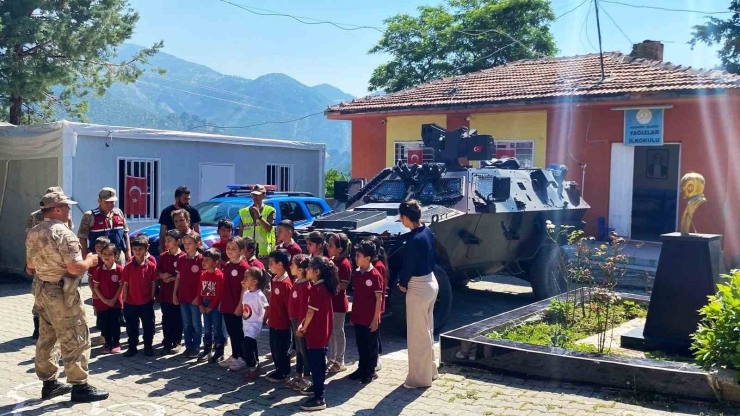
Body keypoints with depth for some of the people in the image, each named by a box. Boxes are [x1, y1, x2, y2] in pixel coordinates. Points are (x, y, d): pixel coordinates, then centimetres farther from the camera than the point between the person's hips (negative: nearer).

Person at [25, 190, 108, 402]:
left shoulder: (33, 233, 8)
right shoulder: (63, 233, -19)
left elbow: (30, 267, 16)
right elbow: (75, 268, -24)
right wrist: (90, 261, -6)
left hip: (42, 290, 9)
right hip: (62, 294, -9)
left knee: (46, 338, 16)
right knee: (75, 340, -1)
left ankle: (49, 383, 25)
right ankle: (79, 386, 4)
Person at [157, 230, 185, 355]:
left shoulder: (183, 257, -10)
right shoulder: (163, 256, 6)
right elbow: (157, 272, 12)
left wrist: (174, 278, -18)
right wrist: (162, 275, -8)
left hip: (177, 293, -4)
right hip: (164, 292, 4)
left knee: (177, 319, 6)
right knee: (166, 319, 10)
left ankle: (177, 342, 17)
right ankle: (167, 342, 20)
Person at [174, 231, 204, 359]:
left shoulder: (201, 259, -9)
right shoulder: (181, 260, 7)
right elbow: (178, 278, 11)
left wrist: (199, 296, -13)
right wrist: (174, 294, 6)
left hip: (195, 298, -5)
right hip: (182, 297, 5)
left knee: (196, 324, 5)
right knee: (186, 324, 12)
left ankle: (196, 348, 14)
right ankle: (188, 346, 21)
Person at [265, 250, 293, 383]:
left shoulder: (286, 283, -23)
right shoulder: (275, 280, 5)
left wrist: (290, 321, -14)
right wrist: (269, 317, 17)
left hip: (282, 324, -9)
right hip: (274, 322, 9)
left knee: (281, 350, 5)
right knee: (274, 348, 19)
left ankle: (284, 374, 20)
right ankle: (279, 370, 33)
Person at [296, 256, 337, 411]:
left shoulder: (315, 289, -22)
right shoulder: (324, 287, 8)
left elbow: (311, 312, -19)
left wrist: (304, 328, -3)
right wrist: (303, 324, 8)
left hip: (316, 332, -10)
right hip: (322, 330, 10)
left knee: (315, 363, -5)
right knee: (319, 361, 22)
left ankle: (319, 398, -3)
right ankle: (317, 386, 37)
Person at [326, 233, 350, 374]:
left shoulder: (344, 264, -18)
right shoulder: (330, 261, 7)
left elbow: (343, 286, -22)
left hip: (339, 303, -8)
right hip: (329, 301, 8)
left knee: (338, 331, 3)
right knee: (330, 331, 16)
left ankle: (340, 362, 14)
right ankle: (332, 359, 28)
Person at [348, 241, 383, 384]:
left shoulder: (375, 275, -15)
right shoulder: (356, 273, 4)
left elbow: (379, 299, -13)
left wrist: (375, 319, -13)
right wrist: (353, 314, 11)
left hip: (370, 318, -6)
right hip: (358, 317, 6)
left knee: (371, 345, 7)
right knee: (360, 344, 15)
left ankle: (371, 371, 19)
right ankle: (362, 368, 28)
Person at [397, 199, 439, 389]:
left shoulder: (414, 238, -25)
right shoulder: (427, 231, 2)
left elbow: (409, 265, -18)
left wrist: (402, 283, 1)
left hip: (418, 288, -9)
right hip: (431, 282, 9)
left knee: (417, 335, 4)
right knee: (426, 331, 21)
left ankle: (420, 378, 15)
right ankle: (430, 370, 34)